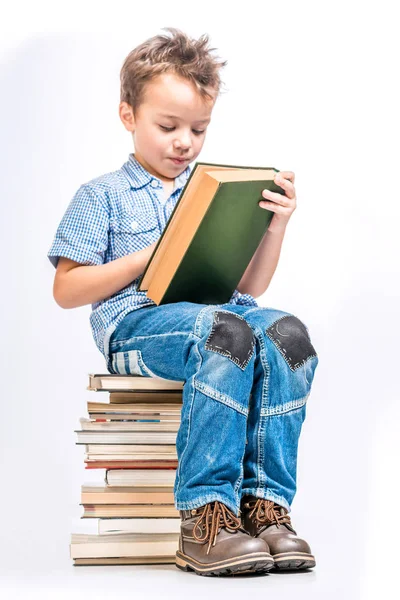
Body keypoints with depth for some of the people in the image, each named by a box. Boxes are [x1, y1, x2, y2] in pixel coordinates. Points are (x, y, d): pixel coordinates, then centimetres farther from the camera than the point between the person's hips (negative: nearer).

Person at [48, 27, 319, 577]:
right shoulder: (103, 196, 12)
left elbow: (249, 289, 22)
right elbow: (65, 291, 3)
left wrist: (276, 225, 5)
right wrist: (150, 257, -8)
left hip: (218, 309, 5)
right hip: (135, 320, -5)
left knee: (286, 333, -28)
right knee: (224, 331, -37)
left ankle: (264, 503, -28)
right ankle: (206, 514, -35)